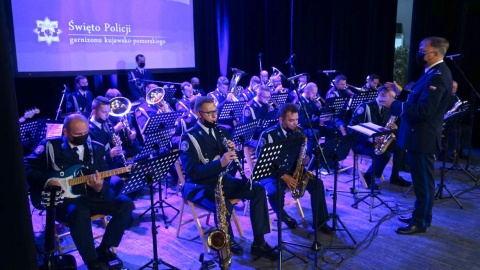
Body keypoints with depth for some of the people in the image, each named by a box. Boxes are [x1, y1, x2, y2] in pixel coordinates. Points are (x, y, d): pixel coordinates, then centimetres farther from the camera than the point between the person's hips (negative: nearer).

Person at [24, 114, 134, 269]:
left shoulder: (97, 148, 8)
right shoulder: (50, 146, -1)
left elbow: (106, 179, 7)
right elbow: (27, 168, 3)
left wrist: (99, 187, -17)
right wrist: (47, 181, -12)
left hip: (91, 196, 4)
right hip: (63, 199, -4)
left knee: (125, 204, -16)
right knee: (80, 212, -38)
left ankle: (104, 250, -4)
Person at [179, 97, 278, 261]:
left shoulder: (220, 131, 7)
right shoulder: (189, 138, -14)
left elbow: (232, 157, 12)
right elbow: (192, 172, -24)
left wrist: (233, 150, -12)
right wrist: (220, 163, -35)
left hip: (222, 179, 7)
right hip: (198, 185, -6)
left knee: (258, 190, -10)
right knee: (224, 205, -34)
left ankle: (259, 242, -4)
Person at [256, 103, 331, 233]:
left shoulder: (298, 132, 2)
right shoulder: (268, 135, -15)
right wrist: (284, 176, -23)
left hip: (293, 170, 5)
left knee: (317, 183, -17)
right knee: (275, 192, -34)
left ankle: (320, 221, -3)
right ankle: (283, 216, 0)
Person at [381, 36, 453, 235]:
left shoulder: (437, 76, -21)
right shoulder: (434, 72, 13)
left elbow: (423, 111, -28)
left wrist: (394, 104, -25)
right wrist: (401, 92, 10)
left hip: (422, 137, -11)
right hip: (419, 135, 11)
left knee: (424, 181, 2)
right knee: (420, 180, 19)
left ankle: (420, 222, 14)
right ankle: (420, 215, 32)